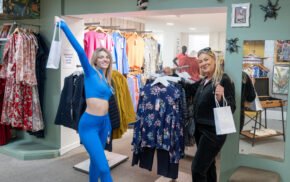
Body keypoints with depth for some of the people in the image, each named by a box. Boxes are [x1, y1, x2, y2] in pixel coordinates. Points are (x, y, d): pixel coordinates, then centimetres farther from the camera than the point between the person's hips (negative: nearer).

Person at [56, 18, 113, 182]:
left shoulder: (106, 80, 12)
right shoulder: (91, 73, -4)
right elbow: (80, 50, -16)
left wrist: (109, 128, 20)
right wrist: (64, 26, -19)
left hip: (103, 124, 7)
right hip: (89, 125, -7)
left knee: (96, 161, 20)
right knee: (103, 167, -10)